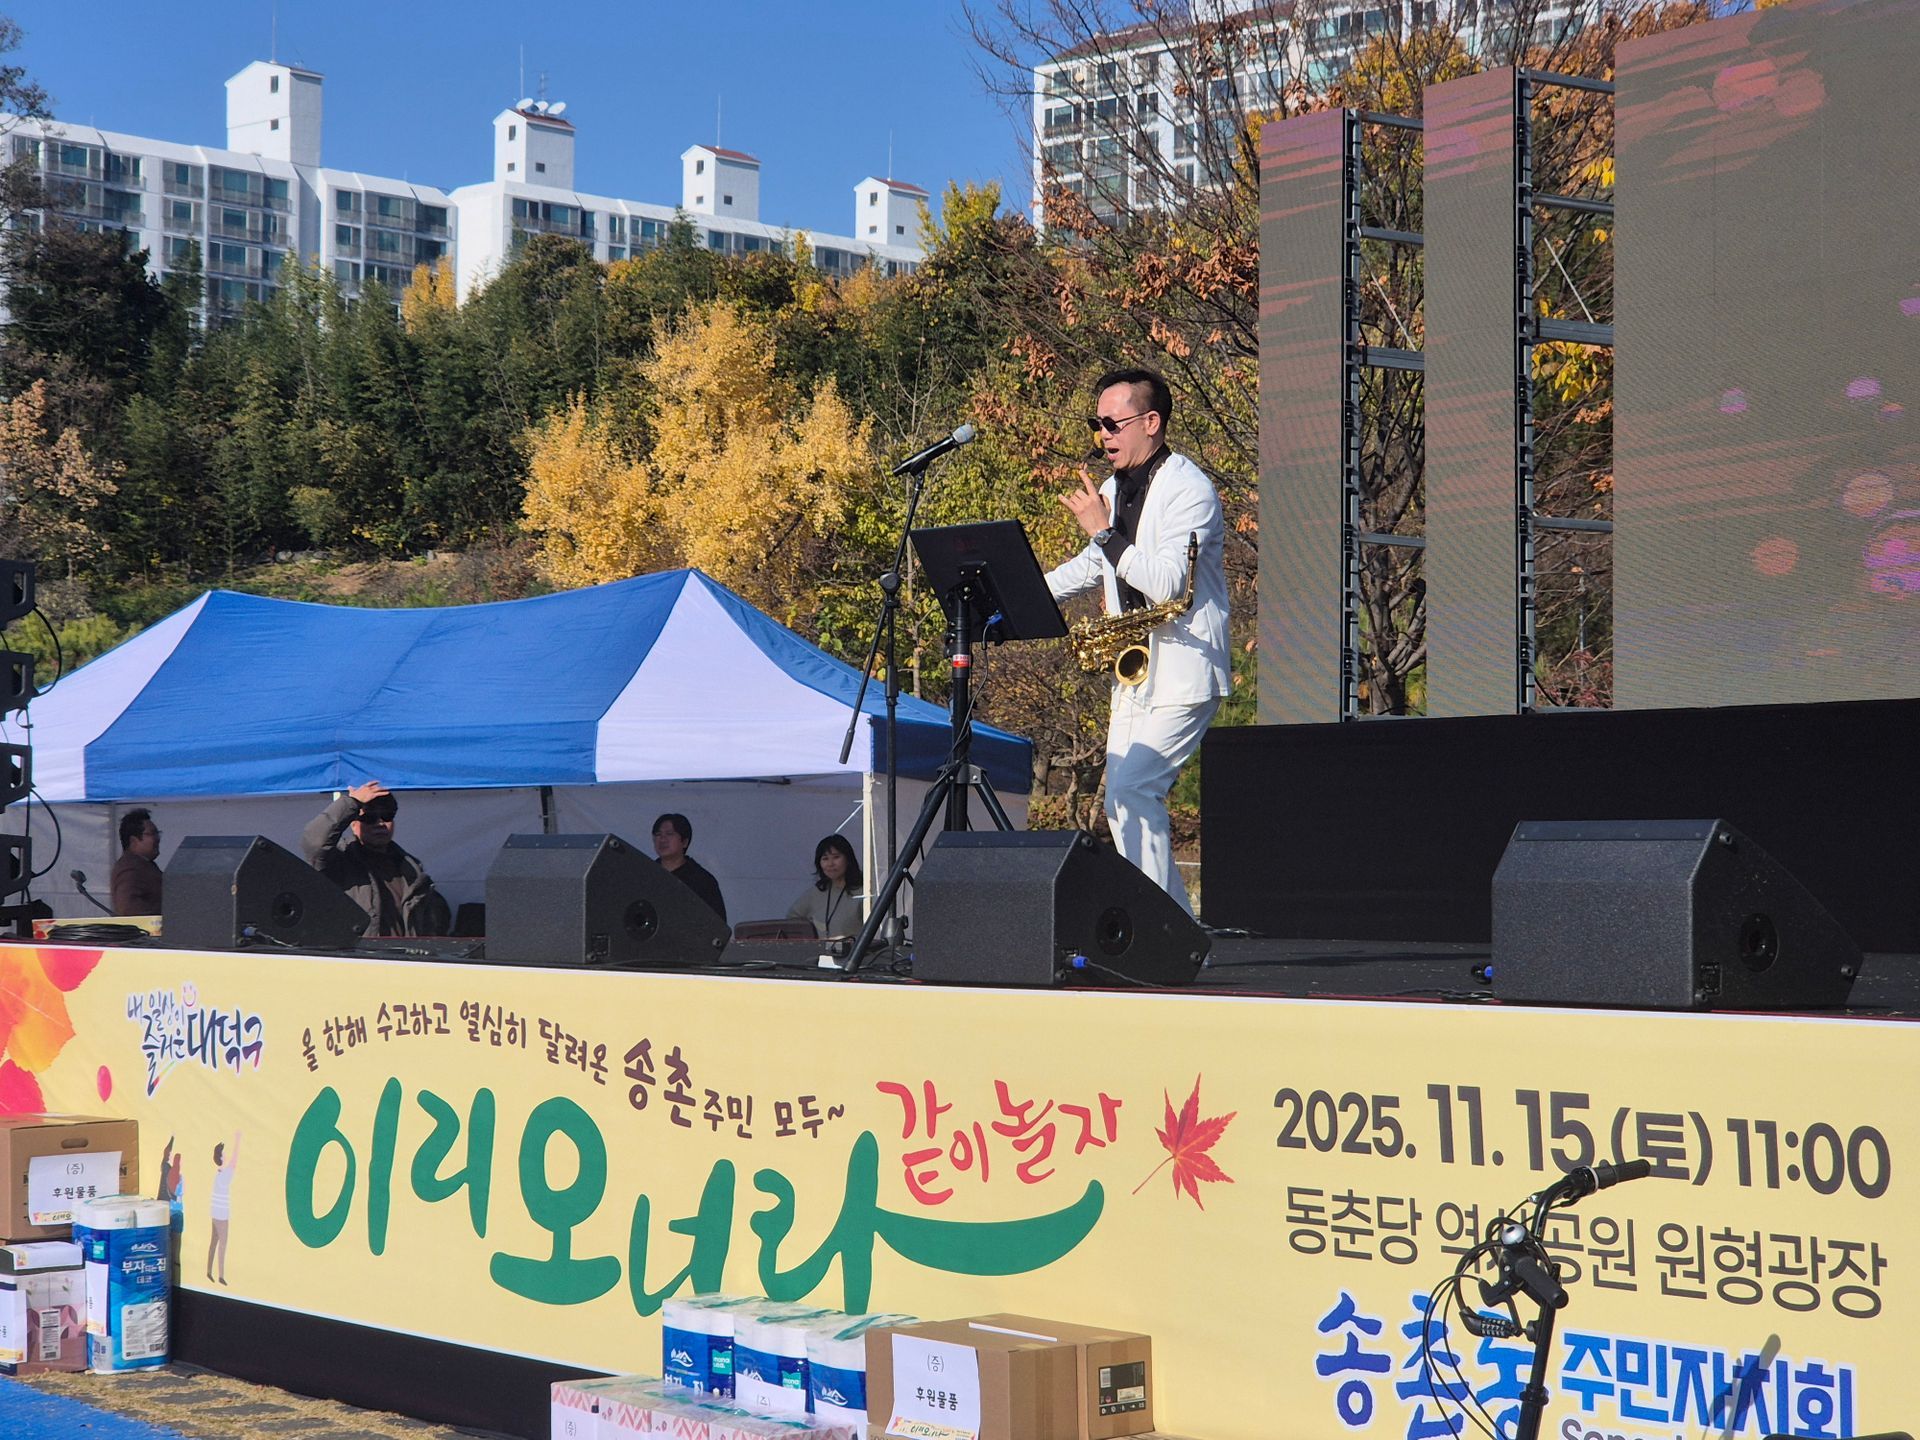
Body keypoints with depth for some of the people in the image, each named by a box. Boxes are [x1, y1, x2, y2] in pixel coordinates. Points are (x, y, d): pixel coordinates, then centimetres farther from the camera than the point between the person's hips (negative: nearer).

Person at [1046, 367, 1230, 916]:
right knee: (1128, 801, 7)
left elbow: (1166, 584, -23)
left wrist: (1103, 531, -20)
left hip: (1183, 673, -9)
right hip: (1135, 670, 9)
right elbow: (1094, 565, 27)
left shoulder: (1189, 489, -14)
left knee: (1130, 789, -18)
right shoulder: (1114, 489, 12)